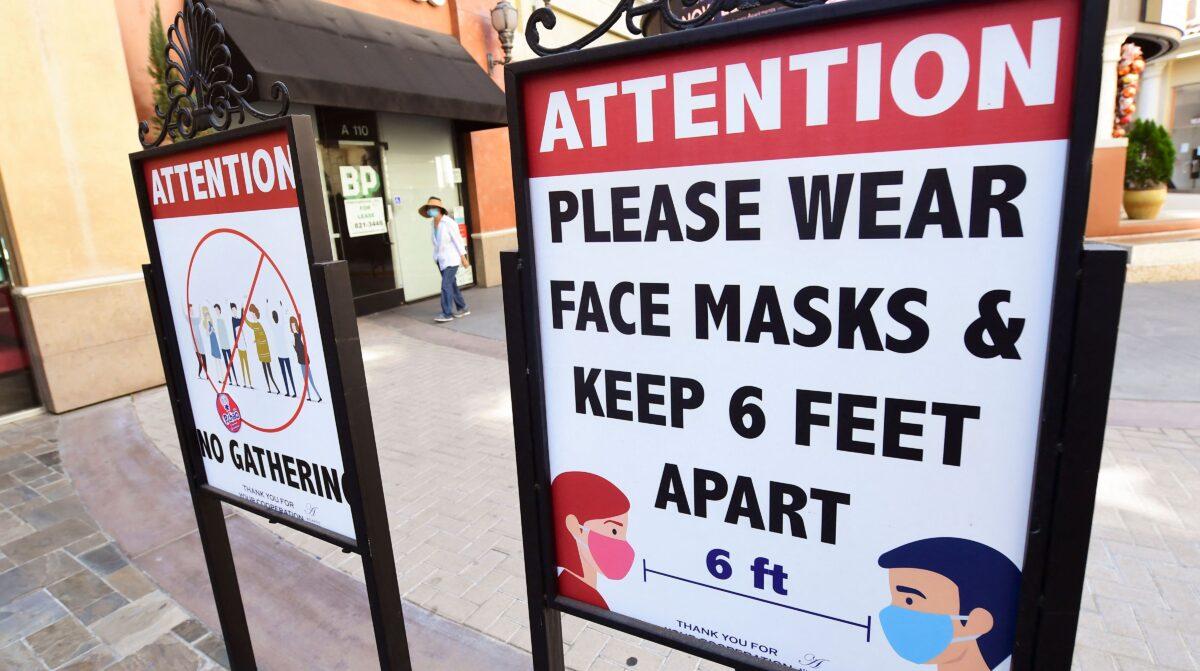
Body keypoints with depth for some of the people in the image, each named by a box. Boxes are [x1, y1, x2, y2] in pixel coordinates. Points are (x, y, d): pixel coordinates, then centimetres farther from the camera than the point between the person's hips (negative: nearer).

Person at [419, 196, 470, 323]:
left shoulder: (448, 222, -13)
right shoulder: (434, 224, 7)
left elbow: (457, 239, -12)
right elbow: (437, 242, 11)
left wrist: (463, 257, -11)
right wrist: (437, 257, 12)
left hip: (451, 259, -7)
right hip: (441, 259, 7)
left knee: (446, 285, -10)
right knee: (452, 285, 11)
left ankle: (447, 313, -6)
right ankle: (462, 309, 21)